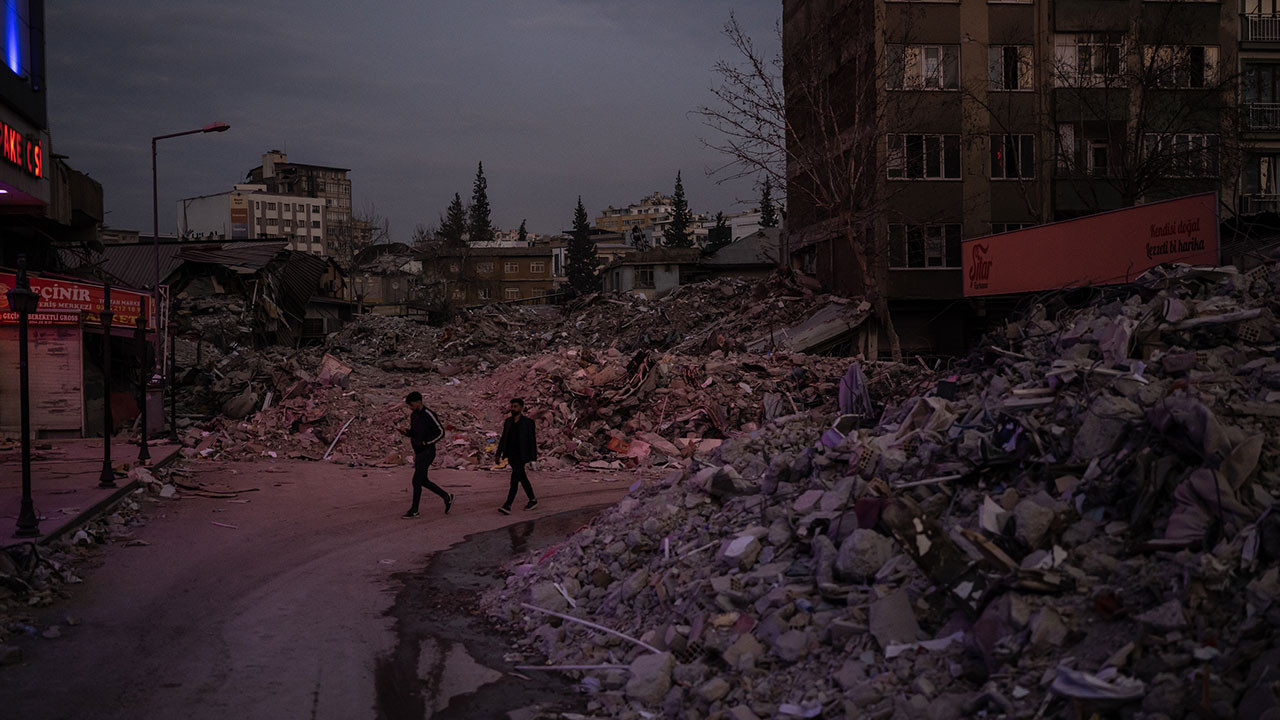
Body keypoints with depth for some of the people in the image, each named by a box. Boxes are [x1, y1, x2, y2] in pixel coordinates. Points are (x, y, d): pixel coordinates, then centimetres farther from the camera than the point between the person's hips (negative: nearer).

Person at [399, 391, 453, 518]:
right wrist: (406, 432, -5)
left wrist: (426, 443, -18)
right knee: (423, 481, 12)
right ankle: (446, 497, 26)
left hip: (427, 452, -8)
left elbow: (441, 432, -11)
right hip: (418, 452, 8)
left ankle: (414, 510, 5)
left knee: (416, 481, -6)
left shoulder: (429, 415, -16)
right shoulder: (412, 415, 7)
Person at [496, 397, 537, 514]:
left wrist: (533, 458, -9)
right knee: (522, 478, 15)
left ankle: (507, 506, -20)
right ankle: (533, 500, 29)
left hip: (521, 455, -6)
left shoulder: (528, 422, -7)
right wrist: (499, 454, 5)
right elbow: (503, 438, 11)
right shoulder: (508, 421, 9)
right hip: (511, 454, 6)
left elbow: (532, 440, -6)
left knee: (514, 479, -15)